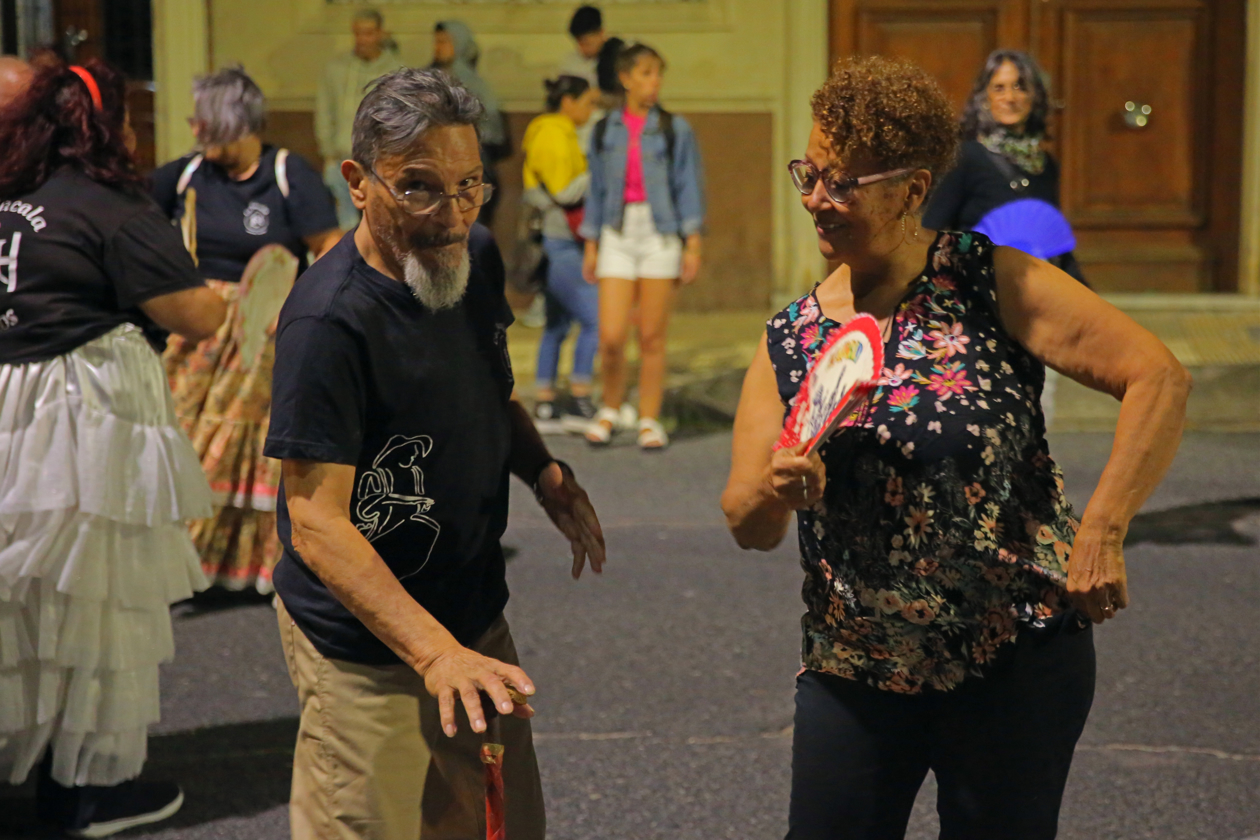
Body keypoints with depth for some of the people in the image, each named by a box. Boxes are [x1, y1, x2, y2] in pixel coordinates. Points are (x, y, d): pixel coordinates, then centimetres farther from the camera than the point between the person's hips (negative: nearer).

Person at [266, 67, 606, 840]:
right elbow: (317, 522, -28)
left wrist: (546, 472, -2)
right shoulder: (330, 321, -26)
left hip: (476, 618, 8)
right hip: (368, 652, -8)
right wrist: (435, 652, -38)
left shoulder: (475, 256, 0)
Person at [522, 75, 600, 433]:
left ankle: (545, 407, 13)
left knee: (558, 325, 11)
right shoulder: (553, 135, -13)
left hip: (562, 243, 11)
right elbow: (565, 192, -20)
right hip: (558, 242, -11)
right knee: (594, 317, -12)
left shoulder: (558, 133, 18)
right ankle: (579, 404, -8)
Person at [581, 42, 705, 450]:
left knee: (652, 337, 0)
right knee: (611, 337, -6)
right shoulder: (605, 131, 8)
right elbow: (597, 190, 13)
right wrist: (590, 244, 11)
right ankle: (611, 409, 18)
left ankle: (649, 420, 13)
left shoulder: (675, 130, 3)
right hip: (618, 234, 1)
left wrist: (692, 245, -4)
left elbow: (689, 187, 3)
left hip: (660, 234, -1)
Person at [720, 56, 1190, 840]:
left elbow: (1159, 378, -16)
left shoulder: (992, 284, -10)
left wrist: (1101, 531, -21)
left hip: (1015, 659, -3)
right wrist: (774, 494, -22)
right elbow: (747, 525, 1)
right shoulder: (789, 338, 2)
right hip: (854, 668, 4)